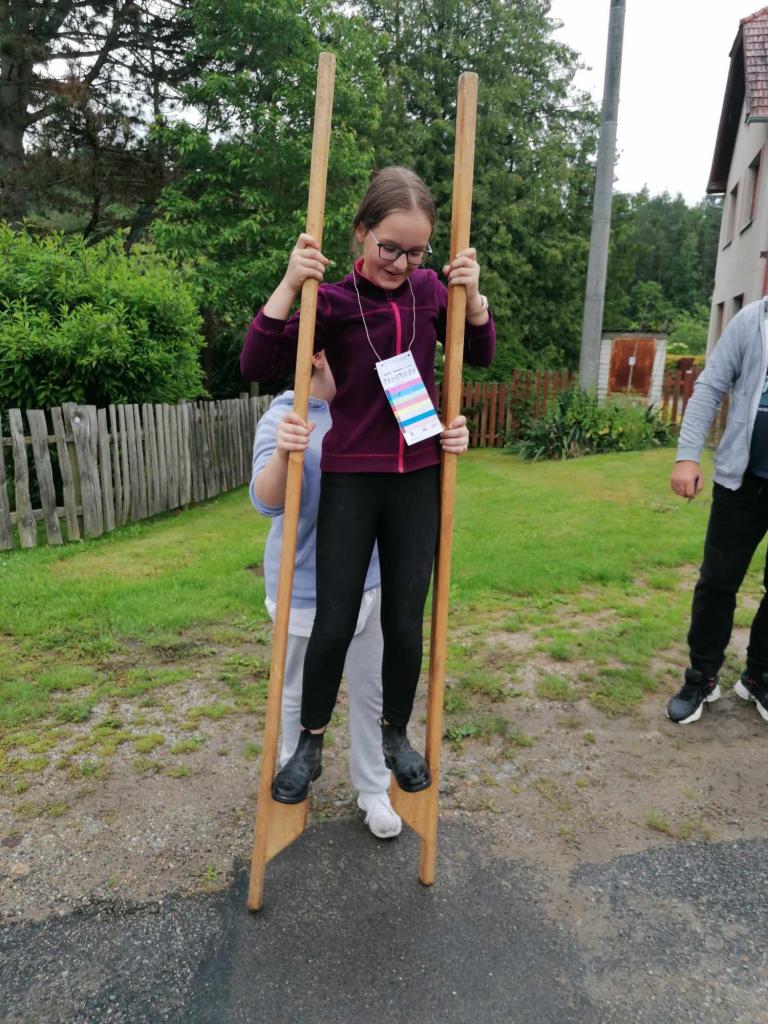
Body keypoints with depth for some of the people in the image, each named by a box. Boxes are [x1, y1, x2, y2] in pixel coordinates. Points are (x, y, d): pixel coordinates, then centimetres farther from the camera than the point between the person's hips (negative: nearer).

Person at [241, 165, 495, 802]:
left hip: (419, 478, 3)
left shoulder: (430, 288, 4)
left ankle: (396, 734, 33)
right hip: (351, 479, -2)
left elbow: (481, 355, 14)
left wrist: (472, 294, -3)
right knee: (334, 623, 3)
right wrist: (290, 284, -21)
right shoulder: (333, 300, -6)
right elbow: (257, 364, -11)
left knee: (405, 623, 9)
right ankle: (310, 744, 26)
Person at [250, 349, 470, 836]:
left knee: (371, 691, 15)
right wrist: (283, 453, -48)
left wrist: (447, 443, -28)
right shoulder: (284, 418, -14)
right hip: (305, 587, -3)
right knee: (299, 694, 17)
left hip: (369, 581, 4)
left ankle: (373, 790, 34)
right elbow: (266, 500, -26)